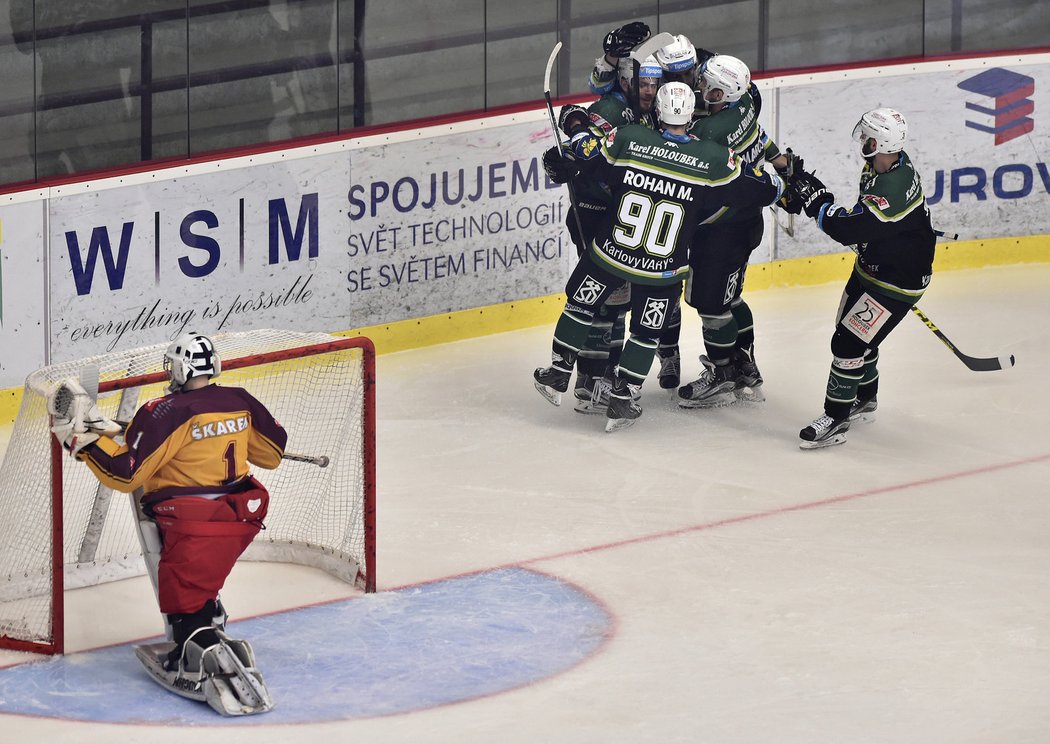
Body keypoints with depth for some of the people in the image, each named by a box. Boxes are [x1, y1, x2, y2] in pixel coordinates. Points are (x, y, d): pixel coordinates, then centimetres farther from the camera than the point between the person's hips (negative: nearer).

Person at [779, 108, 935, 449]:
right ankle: (865, 402, 44)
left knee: (848, 343, -10)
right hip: (872, 266, 10)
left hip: (898, 281, -10)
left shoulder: (894, 188, -37)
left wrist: (814, 197, -26)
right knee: (857, 335, 23)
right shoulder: (888, 164, -6)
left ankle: (835, 421, 1)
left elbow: (847, 229, -36)